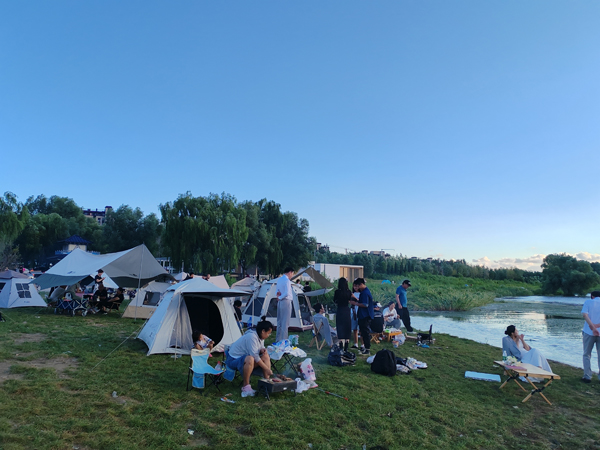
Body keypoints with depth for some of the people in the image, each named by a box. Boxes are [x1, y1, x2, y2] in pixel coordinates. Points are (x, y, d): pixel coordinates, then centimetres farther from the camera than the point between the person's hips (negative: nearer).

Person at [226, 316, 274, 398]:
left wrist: (262, 350, -12)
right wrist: (267, 369, -28)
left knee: (266, 356, -12)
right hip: (233, 360, -9)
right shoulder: (251, 337, -28)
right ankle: (245, 386, -26)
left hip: (245, 357, 9)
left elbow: (260, 348, 14)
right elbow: (254, 356, -31)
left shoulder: (260, 336, 0)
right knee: (250, 359, -40)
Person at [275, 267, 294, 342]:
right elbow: (287, 293, -25)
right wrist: (280, 297, -11)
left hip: (280, 302, 9)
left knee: (279, 321, 15)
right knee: (285, 322, -3)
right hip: (286, 302, -9)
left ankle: (278, 339, 23)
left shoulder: (279, 279, 12)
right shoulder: (287, 280, -16)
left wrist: (278, 294, -2)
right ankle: (283, 340, 1)